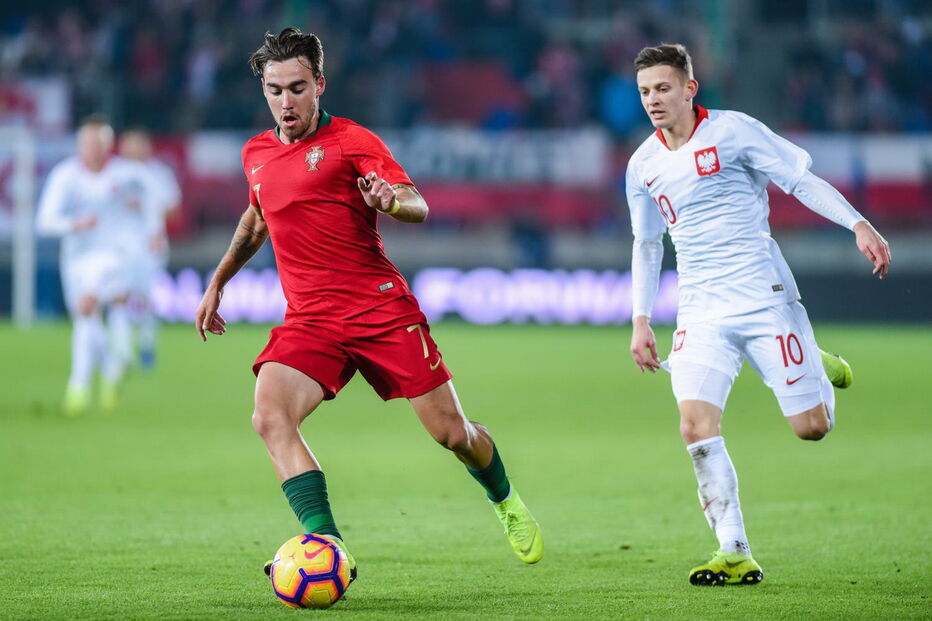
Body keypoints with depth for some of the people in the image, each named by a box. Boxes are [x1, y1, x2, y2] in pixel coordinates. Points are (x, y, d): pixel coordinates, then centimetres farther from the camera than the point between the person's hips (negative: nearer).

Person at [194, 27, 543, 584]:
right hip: (309, 322, 4)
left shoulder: (351, 141, -3)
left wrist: (391, 200, -37)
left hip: (382, 308, -4)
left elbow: (418, 205, -15)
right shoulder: (256, 154, 14)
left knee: (452, 434, -1)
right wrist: (217, 284, 38)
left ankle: (507, 503, 32)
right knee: (270, 417, -26)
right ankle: (326, 542, -31)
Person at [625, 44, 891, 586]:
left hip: (764, 295, -3)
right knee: (697, 425, -17)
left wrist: (860, 225, -16)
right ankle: (735, 556, -10)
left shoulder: (732, 131, -4)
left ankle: (819, 369, 33)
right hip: (701, 312, 3)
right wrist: (641, 323, 18)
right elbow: (647, 245, 22)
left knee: (811, 426, -4)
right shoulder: (643, 166, 10)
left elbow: (803, 181, -4)